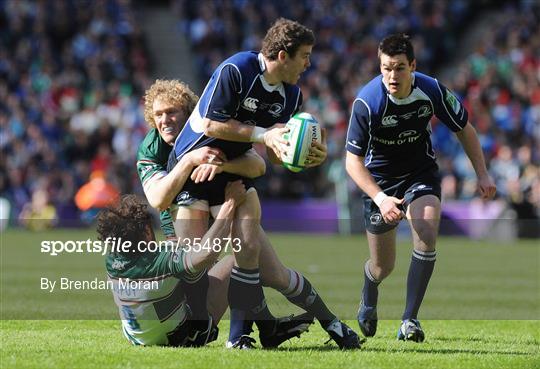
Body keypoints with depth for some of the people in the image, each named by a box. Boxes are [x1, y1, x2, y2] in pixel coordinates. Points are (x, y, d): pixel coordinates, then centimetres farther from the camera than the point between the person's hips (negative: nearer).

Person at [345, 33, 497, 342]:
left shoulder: (431, 90, -20)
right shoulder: (367, 102, -27)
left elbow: (464, 128, -1)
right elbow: (353, 161, -21)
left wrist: (482, 174, -5)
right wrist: (380, 198, -33)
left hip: (421, 173, 1)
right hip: (380, 180, -1)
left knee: (427, 233, -27)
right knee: (383, 266, 5)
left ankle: (410, 320, -18)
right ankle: (368, 303, 43)